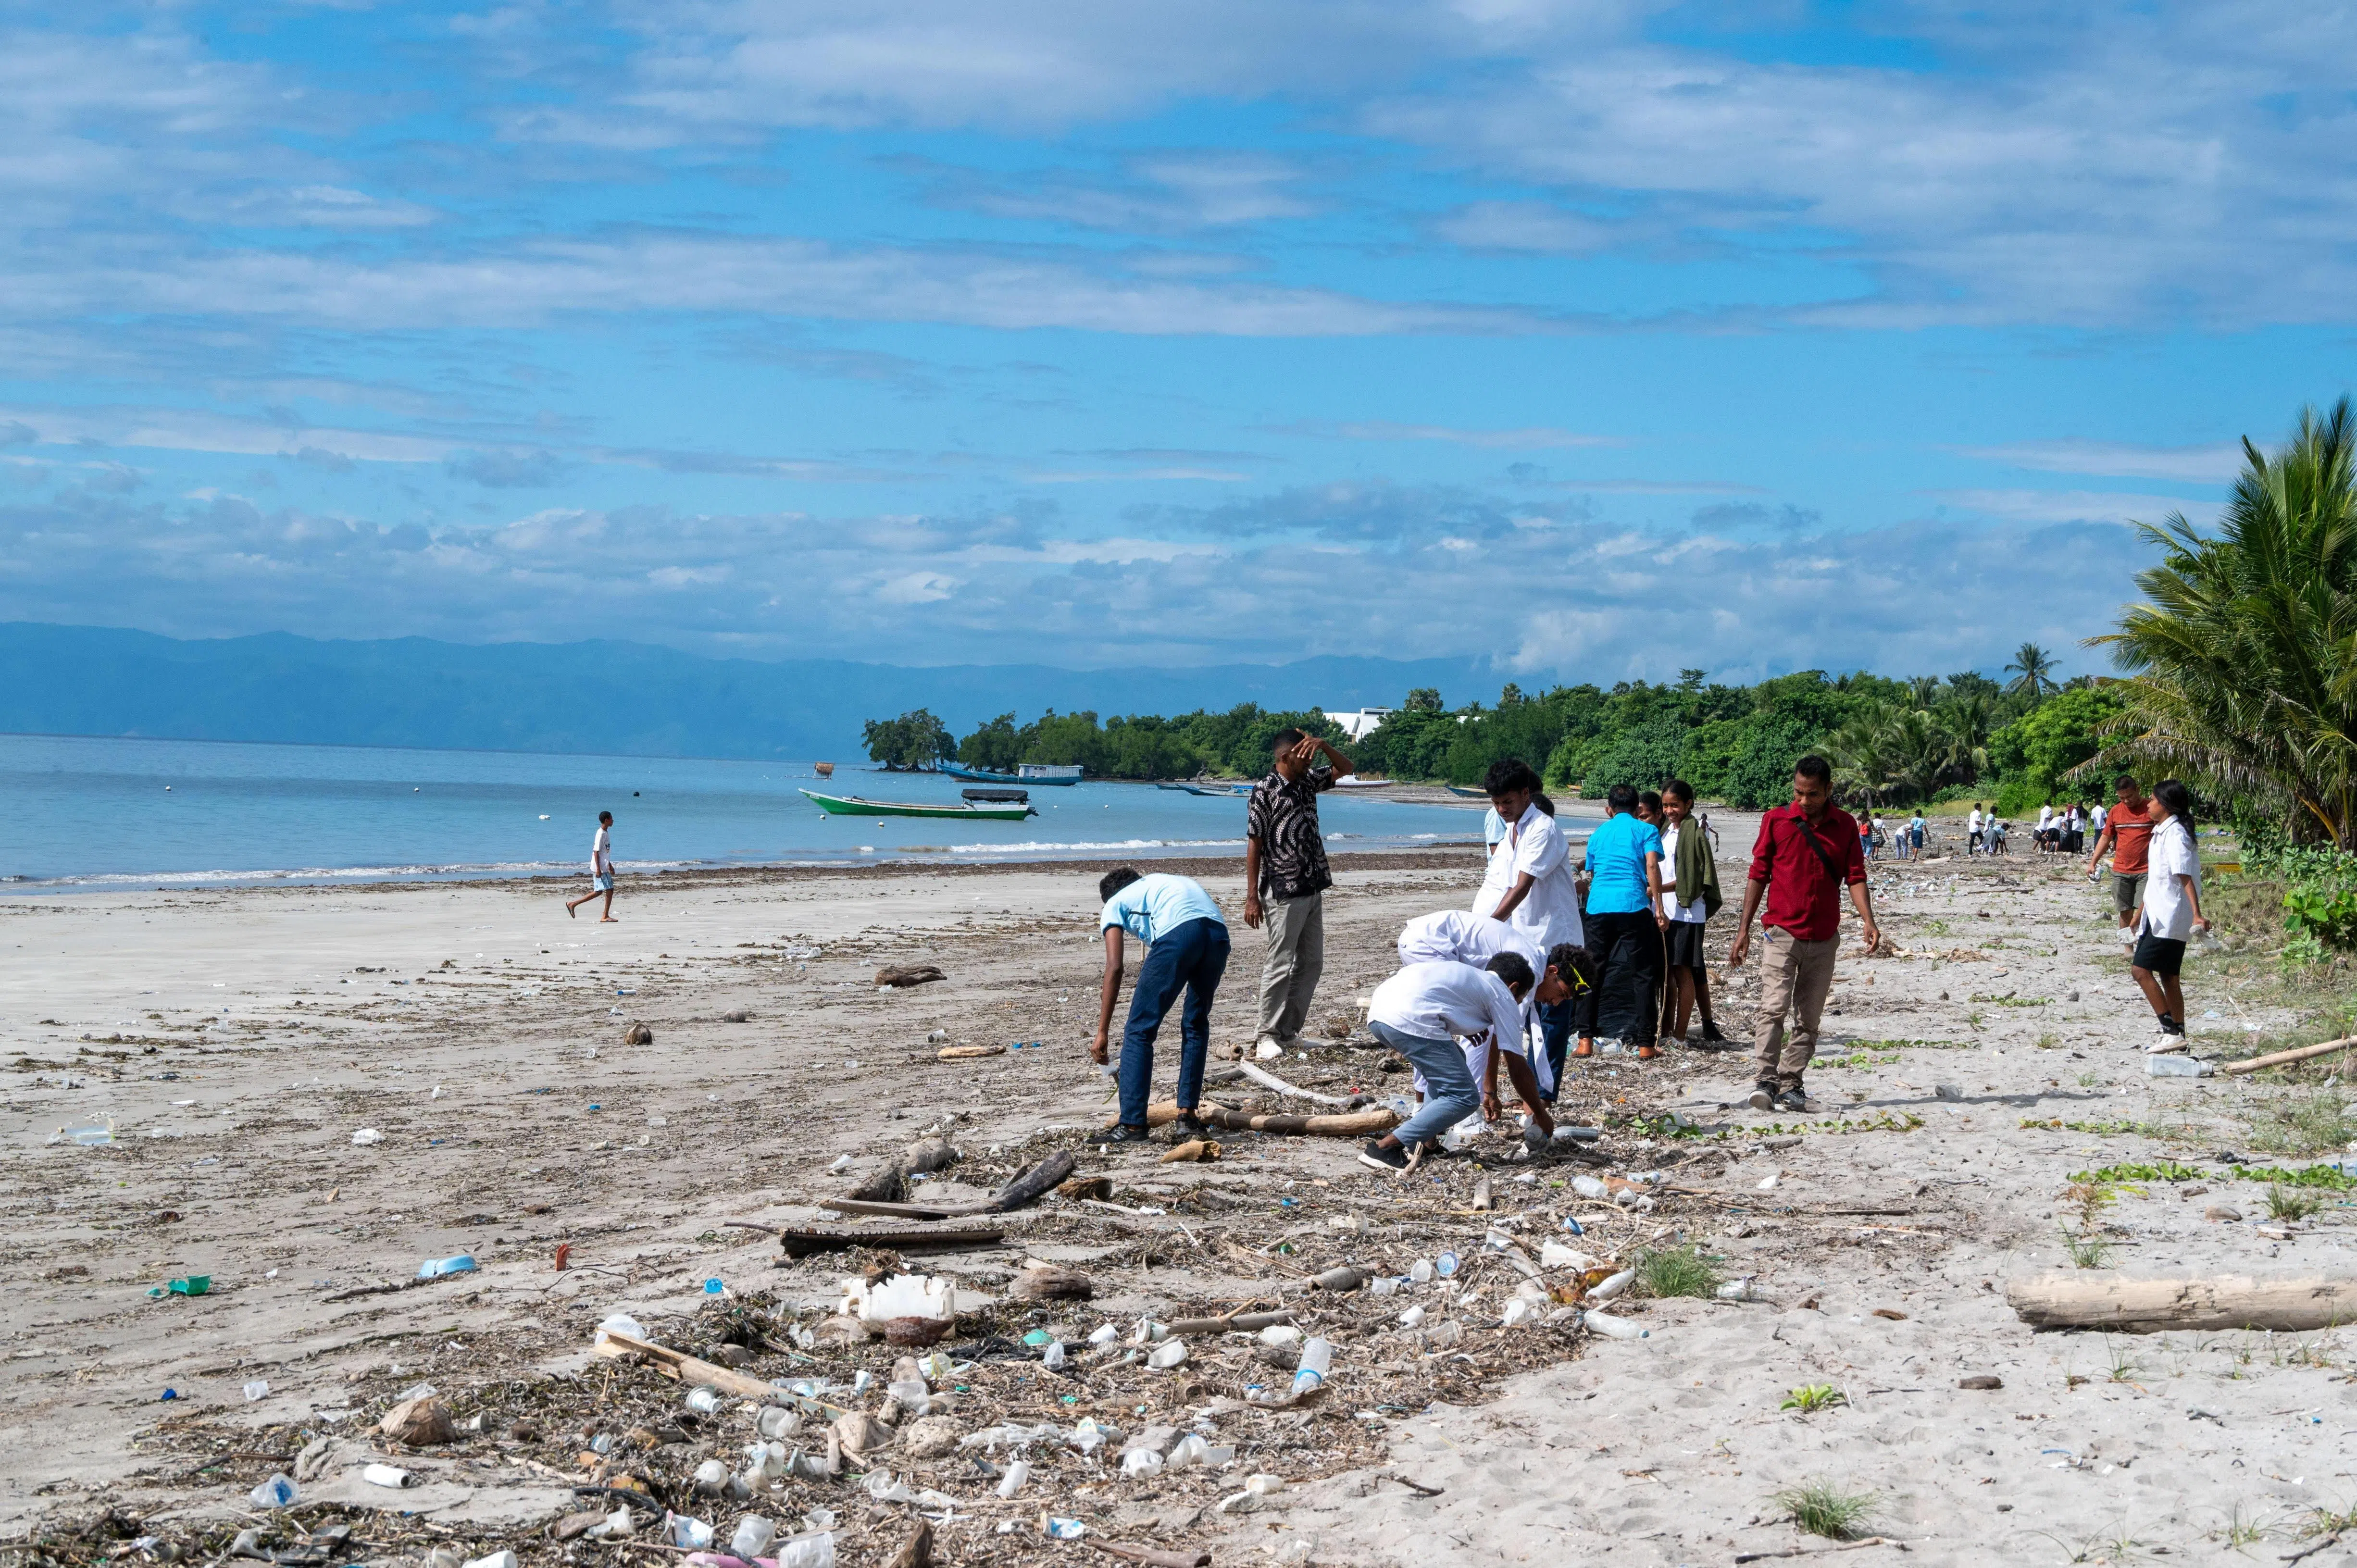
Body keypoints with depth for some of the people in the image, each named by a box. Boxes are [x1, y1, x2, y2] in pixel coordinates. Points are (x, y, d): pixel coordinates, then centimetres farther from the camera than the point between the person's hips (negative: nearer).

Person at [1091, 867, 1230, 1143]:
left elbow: (1114, 968, 12)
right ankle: (1187, 1118, 19)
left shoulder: (1114, 904, 24)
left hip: (1178, 934, -6)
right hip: (1219, 934, 6)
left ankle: (1132, 1125, 3)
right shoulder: (1159, 882, 41)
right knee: (1196, 1025, 23)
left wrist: (1102, 1033, 10)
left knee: (1139, 1030, 6)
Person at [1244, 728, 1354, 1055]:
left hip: (1313, 890, 8)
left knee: (1312, 963, 10)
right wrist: (1252, 897, -14)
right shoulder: (1264, 792, -12)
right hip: (1284, 893, -8)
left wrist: (1322, 745, -3)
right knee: (1280, 966, -5)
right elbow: (1254, 845, -11)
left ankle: (1290, 1032, 17)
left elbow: (1345, 768, 18)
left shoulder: (1308, 782, 9)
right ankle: (1268, 1037, 2)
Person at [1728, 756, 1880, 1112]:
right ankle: (1764, 1081, -20)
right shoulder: (1776, 820, 1)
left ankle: (1790, 1085, 11)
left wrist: (1868, 920, -11)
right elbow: (1758, 876, 4)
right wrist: (1744, 929, 1)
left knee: (1808, 1018, 5)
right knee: (1774, 1007, -16)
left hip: (1824, 938, 3)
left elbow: (1855, 876, 5)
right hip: (1781, 932, -3)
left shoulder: (1844, 825, 6)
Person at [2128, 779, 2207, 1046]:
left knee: (2141, 969, -14)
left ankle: (2172, 1032, -13)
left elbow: (2186, 878, -24)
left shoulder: (2175, 834, -15)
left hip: (2169, 918, -10)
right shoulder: (2160, 831, 16)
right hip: (2158, 915, 10)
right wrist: (2140, 914, 30)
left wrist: (2197, 914, -32)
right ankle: (2177, 1037, 15)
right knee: (2168, 976, 11)